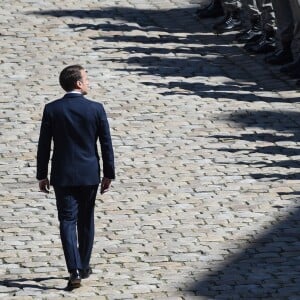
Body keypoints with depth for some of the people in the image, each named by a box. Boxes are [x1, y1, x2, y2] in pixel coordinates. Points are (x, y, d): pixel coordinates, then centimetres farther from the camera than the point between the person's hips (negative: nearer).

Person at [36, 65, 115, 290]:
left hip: (63, 176, -1)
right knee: (86, 221, 16)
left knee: (67, 221, 0)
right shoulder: (96, 109, -7)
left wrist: (42, 175, 6)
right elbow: (106, 144, -4)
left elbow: (44, 145, -3)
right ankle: (84, 267, 27)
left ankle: (75, 271, -13)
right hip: (89, 174, 1)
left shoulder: (52, 110, -7)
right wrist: (109, 174, 6)